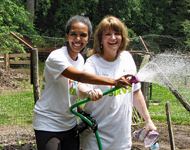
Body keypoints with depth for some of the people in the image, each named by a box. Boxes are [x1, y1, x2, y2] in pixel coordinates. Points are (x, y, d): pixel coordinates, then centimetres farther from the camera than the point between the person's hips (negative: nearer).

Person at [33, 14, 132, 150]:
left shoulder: (80, 59, 5)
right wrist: (113, 81, -44)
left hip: (70, 125, 7)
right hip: (48, 126, -7)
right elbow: (79, 76, -35)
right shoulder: (56, 57, -19)